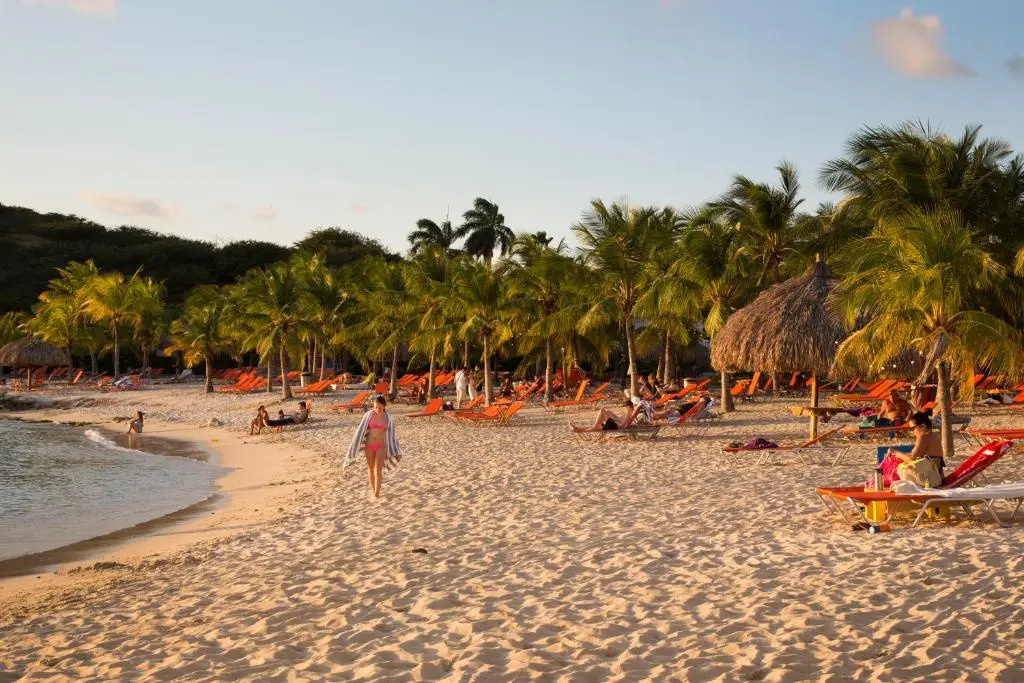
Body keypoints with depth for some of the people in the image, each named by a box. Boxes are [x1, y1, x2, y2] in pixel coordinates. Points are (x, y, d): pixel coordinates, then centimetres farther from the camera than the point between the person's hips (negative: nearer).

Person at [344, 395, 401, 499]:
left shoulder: (387, 417, -4)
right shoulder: (369, 415, -4)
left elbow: (390, 434, 4)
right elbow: (361, 430, 1)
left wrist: (395, 452, 7)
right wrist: (355, 445, 0)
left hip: (381, 446, -1)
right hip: (369, 446, 1)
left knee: (378, 470, -12)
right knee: (371, 470, 13)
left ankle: (377, 494, -12)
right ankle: (373, 490, 31)